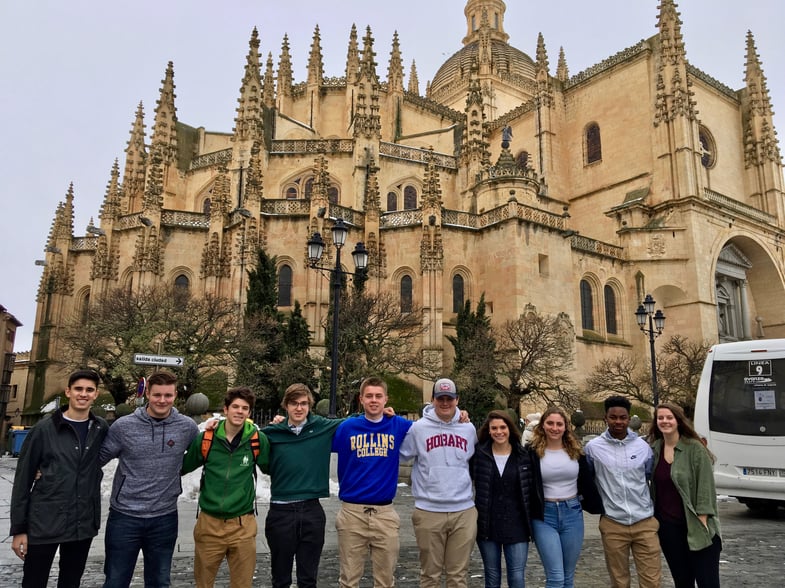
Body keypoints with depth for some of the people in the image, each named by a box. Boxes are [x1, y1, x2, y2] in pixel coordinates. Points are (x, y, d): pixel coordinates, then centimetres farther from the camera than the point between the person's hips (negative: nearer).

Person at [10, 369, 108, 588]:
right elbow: (23, 480, -3)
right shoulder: (44, 430, -5)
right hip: (43, 524, -2)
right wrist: (18, 529, -5)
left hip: (83, 525, 3)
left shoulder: (101, 429, 3)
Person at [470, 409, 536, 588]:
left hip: (516, 525, 0)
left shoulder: (524, 455, -1)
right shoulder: (479, 453, -5)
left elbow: (531, 489, 6)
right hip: (487, 525, 0)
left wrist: (532, 519, 1)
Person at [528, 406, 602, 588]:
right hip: (544, 516, -3)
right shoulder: (533, 452, -7)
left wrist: (599, 508, 9)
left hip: (572, 514, 3)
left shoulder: (576, 451, 4)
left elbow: (587, 482, 11)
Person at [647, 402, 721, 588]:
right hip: (667, 526, 4)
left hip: (695, 526, -4)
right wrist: (654, 517, 9)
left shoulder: (695, 448, -10)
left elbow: (706, 486, -11)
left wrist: (702, 521, -15)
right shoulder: (653, 449, 4)